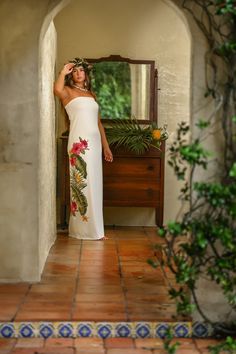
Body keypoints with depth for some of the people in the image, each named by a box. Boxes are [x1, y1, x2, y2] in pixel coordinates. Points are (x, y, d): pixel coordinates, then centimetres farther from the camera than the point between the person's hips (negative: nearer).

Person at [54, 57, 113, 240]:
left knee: (94, 184, 8)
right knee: (83, 183, -7)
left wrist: (106, 146, 20)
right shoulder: (68, 91, 2)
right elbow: (57, 89, -26)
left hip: (95, 142, 7)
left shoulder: (91, 94, 21)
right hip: (80, 143, -7)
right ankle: (85, 229, -1)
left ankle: (93, 228, 17)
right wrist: (63, 71, -10)